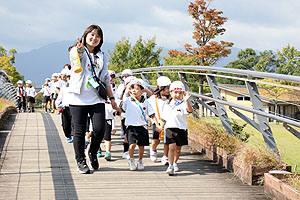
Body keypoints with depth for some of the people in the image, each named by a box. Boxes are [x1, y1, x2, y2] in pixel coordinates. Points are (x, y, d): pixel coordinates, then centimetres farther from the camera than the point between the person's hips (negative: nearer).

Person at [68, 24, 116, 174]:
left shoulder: (102, 56, 19)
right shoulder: (76, 51, 2)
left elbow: (106, 79, 23)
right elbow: (77, 68, -21)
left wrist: (111, 97, 17)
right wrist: (80, 50, -38)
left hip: (97, 98, 3)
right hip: (79, 98, -3)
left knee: (100, 128, -11)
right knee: (79, 131, 0)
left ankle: (93, 153, 15)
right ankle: (80, 161, 13)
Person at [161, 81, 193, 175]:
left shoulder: (183, 104, -7)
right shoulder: (166, 105, 7)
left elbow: (190, 110, -29)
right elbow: (164, 118, 18)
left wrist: (186, 101, -44)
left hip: (181, 129, -1)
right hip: (170, 128, 1)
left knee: (178, 148, 14)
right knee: (172, 147, -13)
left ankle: (175, 163, 37)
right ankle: (170, 166, -12)